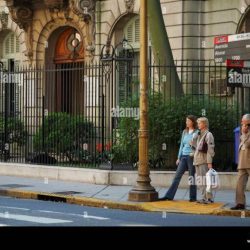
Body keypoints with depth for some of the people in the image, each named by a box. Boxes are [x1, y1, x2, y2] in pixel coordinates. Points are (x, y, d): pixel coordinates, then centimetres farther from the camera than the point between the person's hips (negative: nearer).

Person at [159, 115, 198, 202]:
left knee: (192, 177, 1)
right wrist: (179, 157, 15)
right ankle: (169, 196, 0)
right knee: (177, 176, 1)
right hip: (184, 156, 5)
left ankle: (192, 197, 10)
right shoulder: (184, 132, 14)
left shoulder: (196, 132, -4)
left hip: (192, 157, -5)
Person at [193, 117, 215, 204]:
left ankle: (208, 198, -7)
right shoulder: (199, 135, 19)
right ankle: (204, 198, 13)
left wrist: (209, 162, -17)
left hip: (204, 161, -9)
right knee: (199, 181, 8)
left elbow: (210, 150, -12)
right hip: (197, 161, 9)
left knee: (205, 180, -10)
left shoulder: (208, 135, -7)